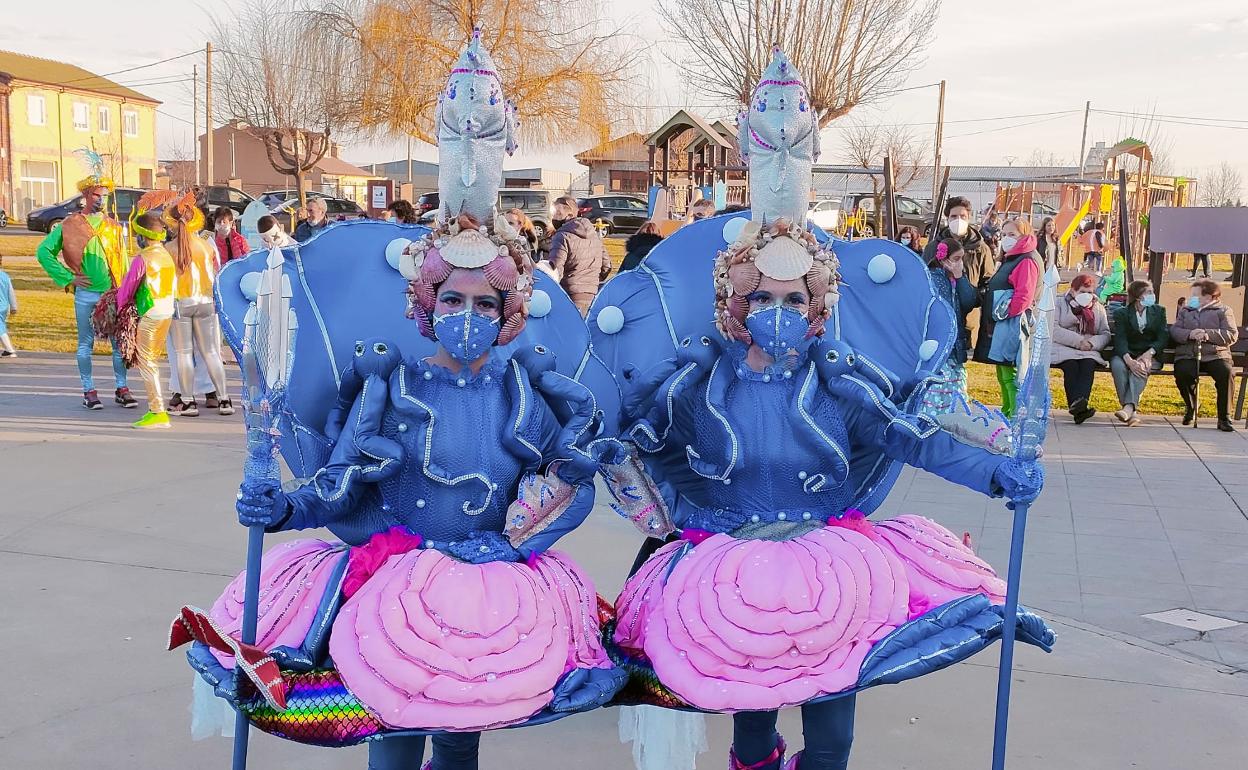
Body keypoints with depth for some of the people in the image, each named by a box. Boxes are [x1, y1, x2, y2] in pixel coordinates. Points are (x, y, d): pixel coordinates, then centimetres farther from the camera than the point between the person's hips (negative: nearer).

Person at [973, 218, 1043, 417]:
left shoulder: (1027, 261, -10)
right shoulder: (1009, 260, 23)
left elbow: (1024, 297, -20)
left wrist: (1003, 313, -17)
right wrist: (987, 312, 13)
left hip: (1012, 325, -10)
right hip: (999, 325, 10)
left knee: (1011, 376, -11)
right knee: (1003, 375, 16)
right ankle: (1006, 415, 24)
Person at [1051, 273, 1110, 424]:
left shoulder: (1098, 308, 22)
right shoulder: (1059, 304, 10)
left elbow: (1105, 334, 14)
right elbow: (1053, 329, -6)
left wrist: (1092, 343, -10)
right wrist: (1077, 341, -15)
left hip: (1088, 350, 3)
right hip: (1062, 349, -2)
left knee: (1088, 364, -31)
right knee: (1071, 365, -34)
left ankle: (1079, 403, -52)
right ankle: (1077, 406, -49)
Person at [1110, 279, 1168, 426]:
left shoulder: (1159, 311, 14)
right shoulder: (1121, 313, 6)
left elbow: (1163, 337, 3)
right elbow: (1120, 339, -9)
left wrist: (1148, 354, -18)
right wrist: (1129, 360, -28)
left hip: (1149, 355, 1)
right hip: (1127, 354, -1)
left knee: (1141, 367, -34)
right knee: (1117, 365, -34)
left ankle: (1129, 407, -51)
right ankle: (1132, 411, -42)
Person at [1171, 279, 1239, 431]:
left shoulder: (1223, 311, 14)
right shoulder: (1184, 310, 24)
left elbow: (1232, 335, 0)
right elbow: (1174, 331, 9)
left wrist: (1208, 334, -14)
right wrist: (1189, 334, -12)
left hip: (1215, 356, -2)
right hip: (1187, 356, 2)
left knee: (1226, 373, -33)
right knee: (1182, 373, -31)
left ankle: (1224, 418, -21)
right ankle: (1191, 406, 1)